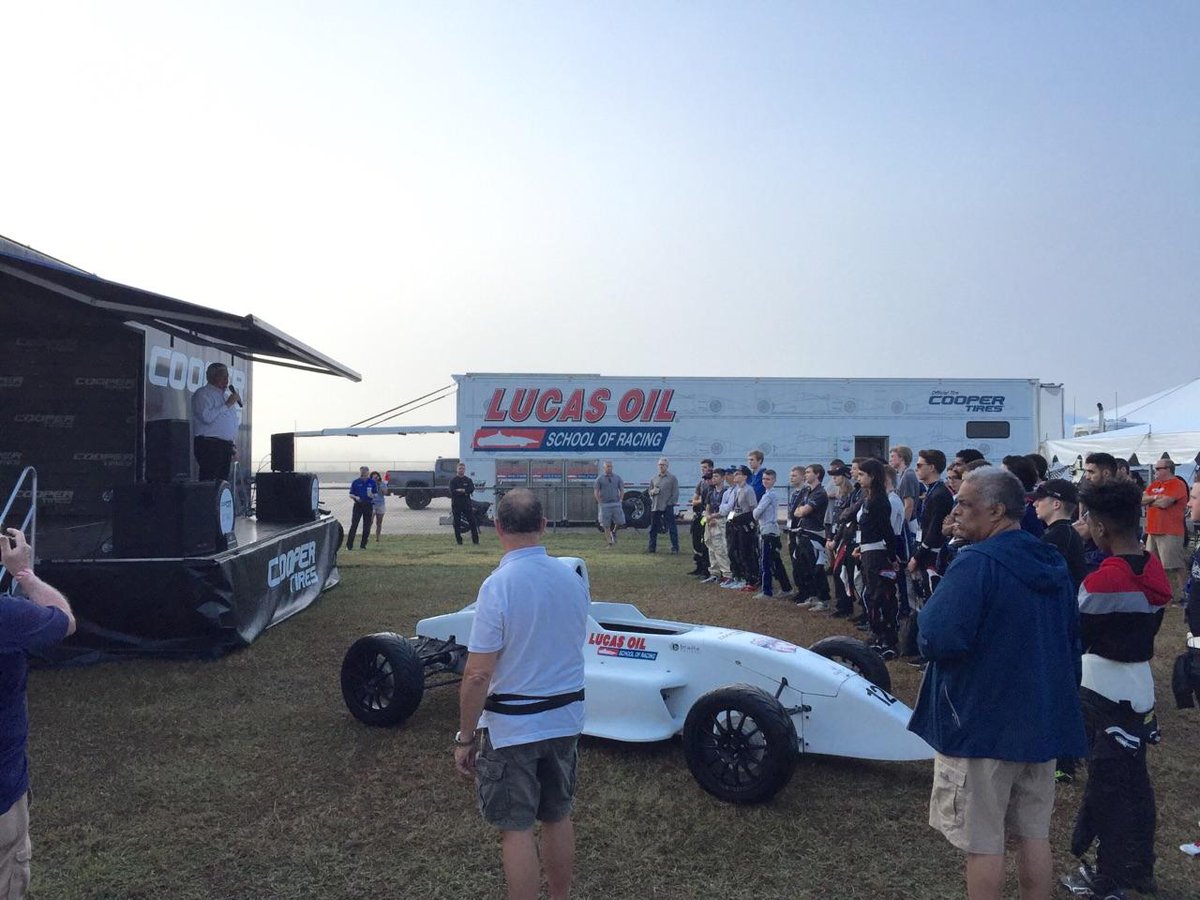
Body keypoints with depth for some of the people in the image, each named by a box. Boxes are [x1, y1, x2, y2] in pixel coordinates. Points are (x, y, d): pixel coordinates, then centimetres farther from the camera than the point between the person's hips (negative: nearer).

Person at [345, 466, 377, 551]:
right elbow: (351, 494, 4)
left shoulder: (372, 482, 4)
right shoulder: (355, 482, 1)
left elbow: (375, 495, 9)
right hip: (358, 505, -2)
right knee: (354, 525, -6)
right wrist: (356, 497, -16)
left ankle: (363, 545, 14)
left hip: (368, 505, 2)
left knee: (367, 526, 4)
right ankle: (349, 545, -4)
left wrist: (371, 495, -14)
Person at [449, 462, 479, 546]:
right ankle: (458, 541, 9)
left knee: (472, 521, -2)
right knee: (457, 523, 0)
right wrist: (465, 492, -12)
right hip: (456, 504, -2)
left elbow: (472, 489, -6)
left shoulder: (468, 480, 11)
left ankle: (475, 540, 3)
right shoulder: (453, 480, 4)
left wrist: (460, 490, -16)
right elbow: (452, 492, -10)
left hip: (467, 503, 2)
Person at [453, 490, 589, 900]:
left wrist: (465, 738, -9)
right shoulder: (573, 579, -3)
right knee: (558, 818, 20)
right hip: (565, 719, 6)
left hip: (510, 727, -6)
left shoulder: (498, 585, -21)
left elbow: (478, 675, -20)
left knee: (516, 829, 8)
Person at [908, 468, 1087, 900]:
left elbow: (938, 640, -29)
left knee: (982, 841, 6)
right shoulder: (1052, 564, 6)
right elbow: (1072, 642, 16)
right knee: (1034, 833, 17)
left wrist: (926, 613, -8)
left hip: (981, 725, -7)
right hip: (1042, 722, 8)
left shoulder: (977, 562, -20)